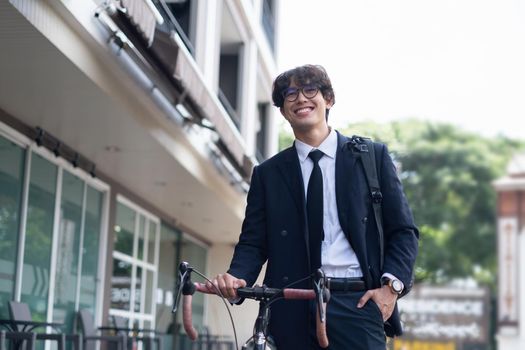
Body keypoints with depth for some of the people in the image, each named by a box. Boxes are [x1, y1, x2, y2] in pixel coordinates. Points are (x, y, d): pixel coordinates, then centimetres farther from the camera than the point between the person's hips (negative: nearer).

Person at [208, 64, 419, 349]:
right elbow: (253, 242, 10)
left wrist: (391, 285, -6)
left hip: (356, 304, -1)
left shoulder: (373, 156, 10)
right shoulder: (267, 173, 14)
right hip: (292, 311, 1)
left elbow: (403, 230, 9)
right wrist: (238, 277, -12)